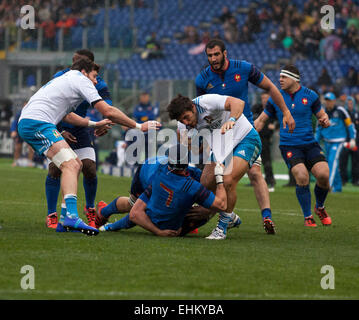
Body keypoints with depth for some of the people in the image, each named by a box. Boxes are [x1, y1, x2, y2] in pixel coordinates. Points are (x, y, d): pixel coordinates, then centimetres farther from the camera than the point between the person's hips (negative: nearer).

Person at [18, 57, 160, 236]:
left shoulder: (65, 79, 29)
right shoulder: (80, 80, 1)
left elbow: (66, 115, 40)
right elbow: (108, 111, -4)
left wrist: (94, 124, 42)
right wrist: (138, 126, 3)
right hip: (38, 123, -10)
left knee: (76, 164, 13)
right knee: (71, 165, -21)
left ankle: (65, 220, 9)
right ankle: (71, 216, -40)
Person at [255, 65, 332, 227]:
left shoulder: (310, 95, 2)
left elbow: (322, 115, 11)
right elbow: (261, 121, 10)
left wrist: (325, 121, -12)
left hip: (310, 144, 1)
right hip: (288, 146, -1)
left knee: (323, 175, -17)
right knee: (302, 177, -23)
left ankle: (320, 207, 14)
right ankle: (308, 217, -6)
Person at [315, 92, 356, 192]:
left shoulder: (340, 111, -6)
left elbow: (349, 124, 1)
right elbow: (319, 129, 17)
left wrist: (352, 139, -3)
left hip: (338, 141, -5)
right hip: (327, 142, 5)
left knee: (332, 160, -19)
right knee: (332, 164, 7)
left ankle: (328, 185, -25)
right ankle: (337, 187, 18)